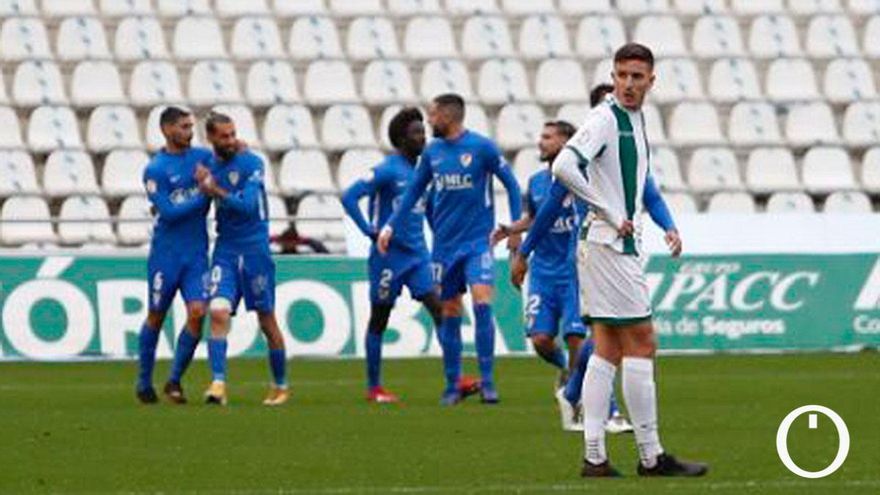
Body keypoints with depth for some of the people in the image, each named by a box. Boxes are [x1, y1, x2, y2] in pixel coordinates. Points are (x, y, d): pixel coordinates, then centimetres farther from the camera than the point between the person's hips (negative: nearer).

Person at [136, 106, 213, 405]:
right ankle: (144, 383, 21)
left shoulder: (202, 157, 6)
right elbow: (169, 212, -15)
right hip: (166, 254, -3)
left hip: (197, 254, 3)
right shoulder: (155, 170, -8)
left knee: (197, 313, -10)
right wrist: (203, 196, -18)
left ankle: (175, 381, 3)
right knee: (156, 317, 6)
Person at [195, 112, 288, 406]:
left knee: (267, 321, 6)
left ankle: (280, 386, 22)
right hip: (225, 250, 4)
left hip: (254, 248, -3)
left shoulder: (251, 164, -9)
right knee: (219, 313, -15)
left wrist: (215, 190, -21)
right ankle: (218, 384, -21)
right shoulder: (208, 165, 7)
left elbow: (247, 206, -19)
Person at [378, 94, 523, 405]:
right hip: (444, 244, 5)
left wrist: (516, 224, -8)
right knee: (449, 313, 6)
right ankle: (452, 385, 14)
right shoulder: (432, 152, 8)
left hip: (477, 240, -5)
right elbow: (414, 191, 16)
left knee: (482, 302, -18)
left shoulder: (482, 147, -6)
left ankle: (487, 380, -12)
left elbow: (510, 184, 0)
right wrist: (391, 226, 9)